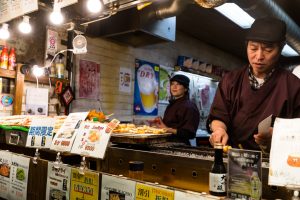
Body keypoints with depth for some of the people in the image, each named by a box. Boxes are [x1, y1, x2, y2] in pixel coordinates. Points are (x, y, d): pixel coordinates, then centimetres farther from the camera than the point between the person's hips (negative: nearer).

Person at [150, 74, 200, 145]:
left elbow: (189, 133, -17)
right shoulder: (172, 104, 13)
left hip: (179, 145, -7)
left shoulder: (189, 107, -13)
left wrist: (168, 129, -19)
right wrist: (160, 123, 5)